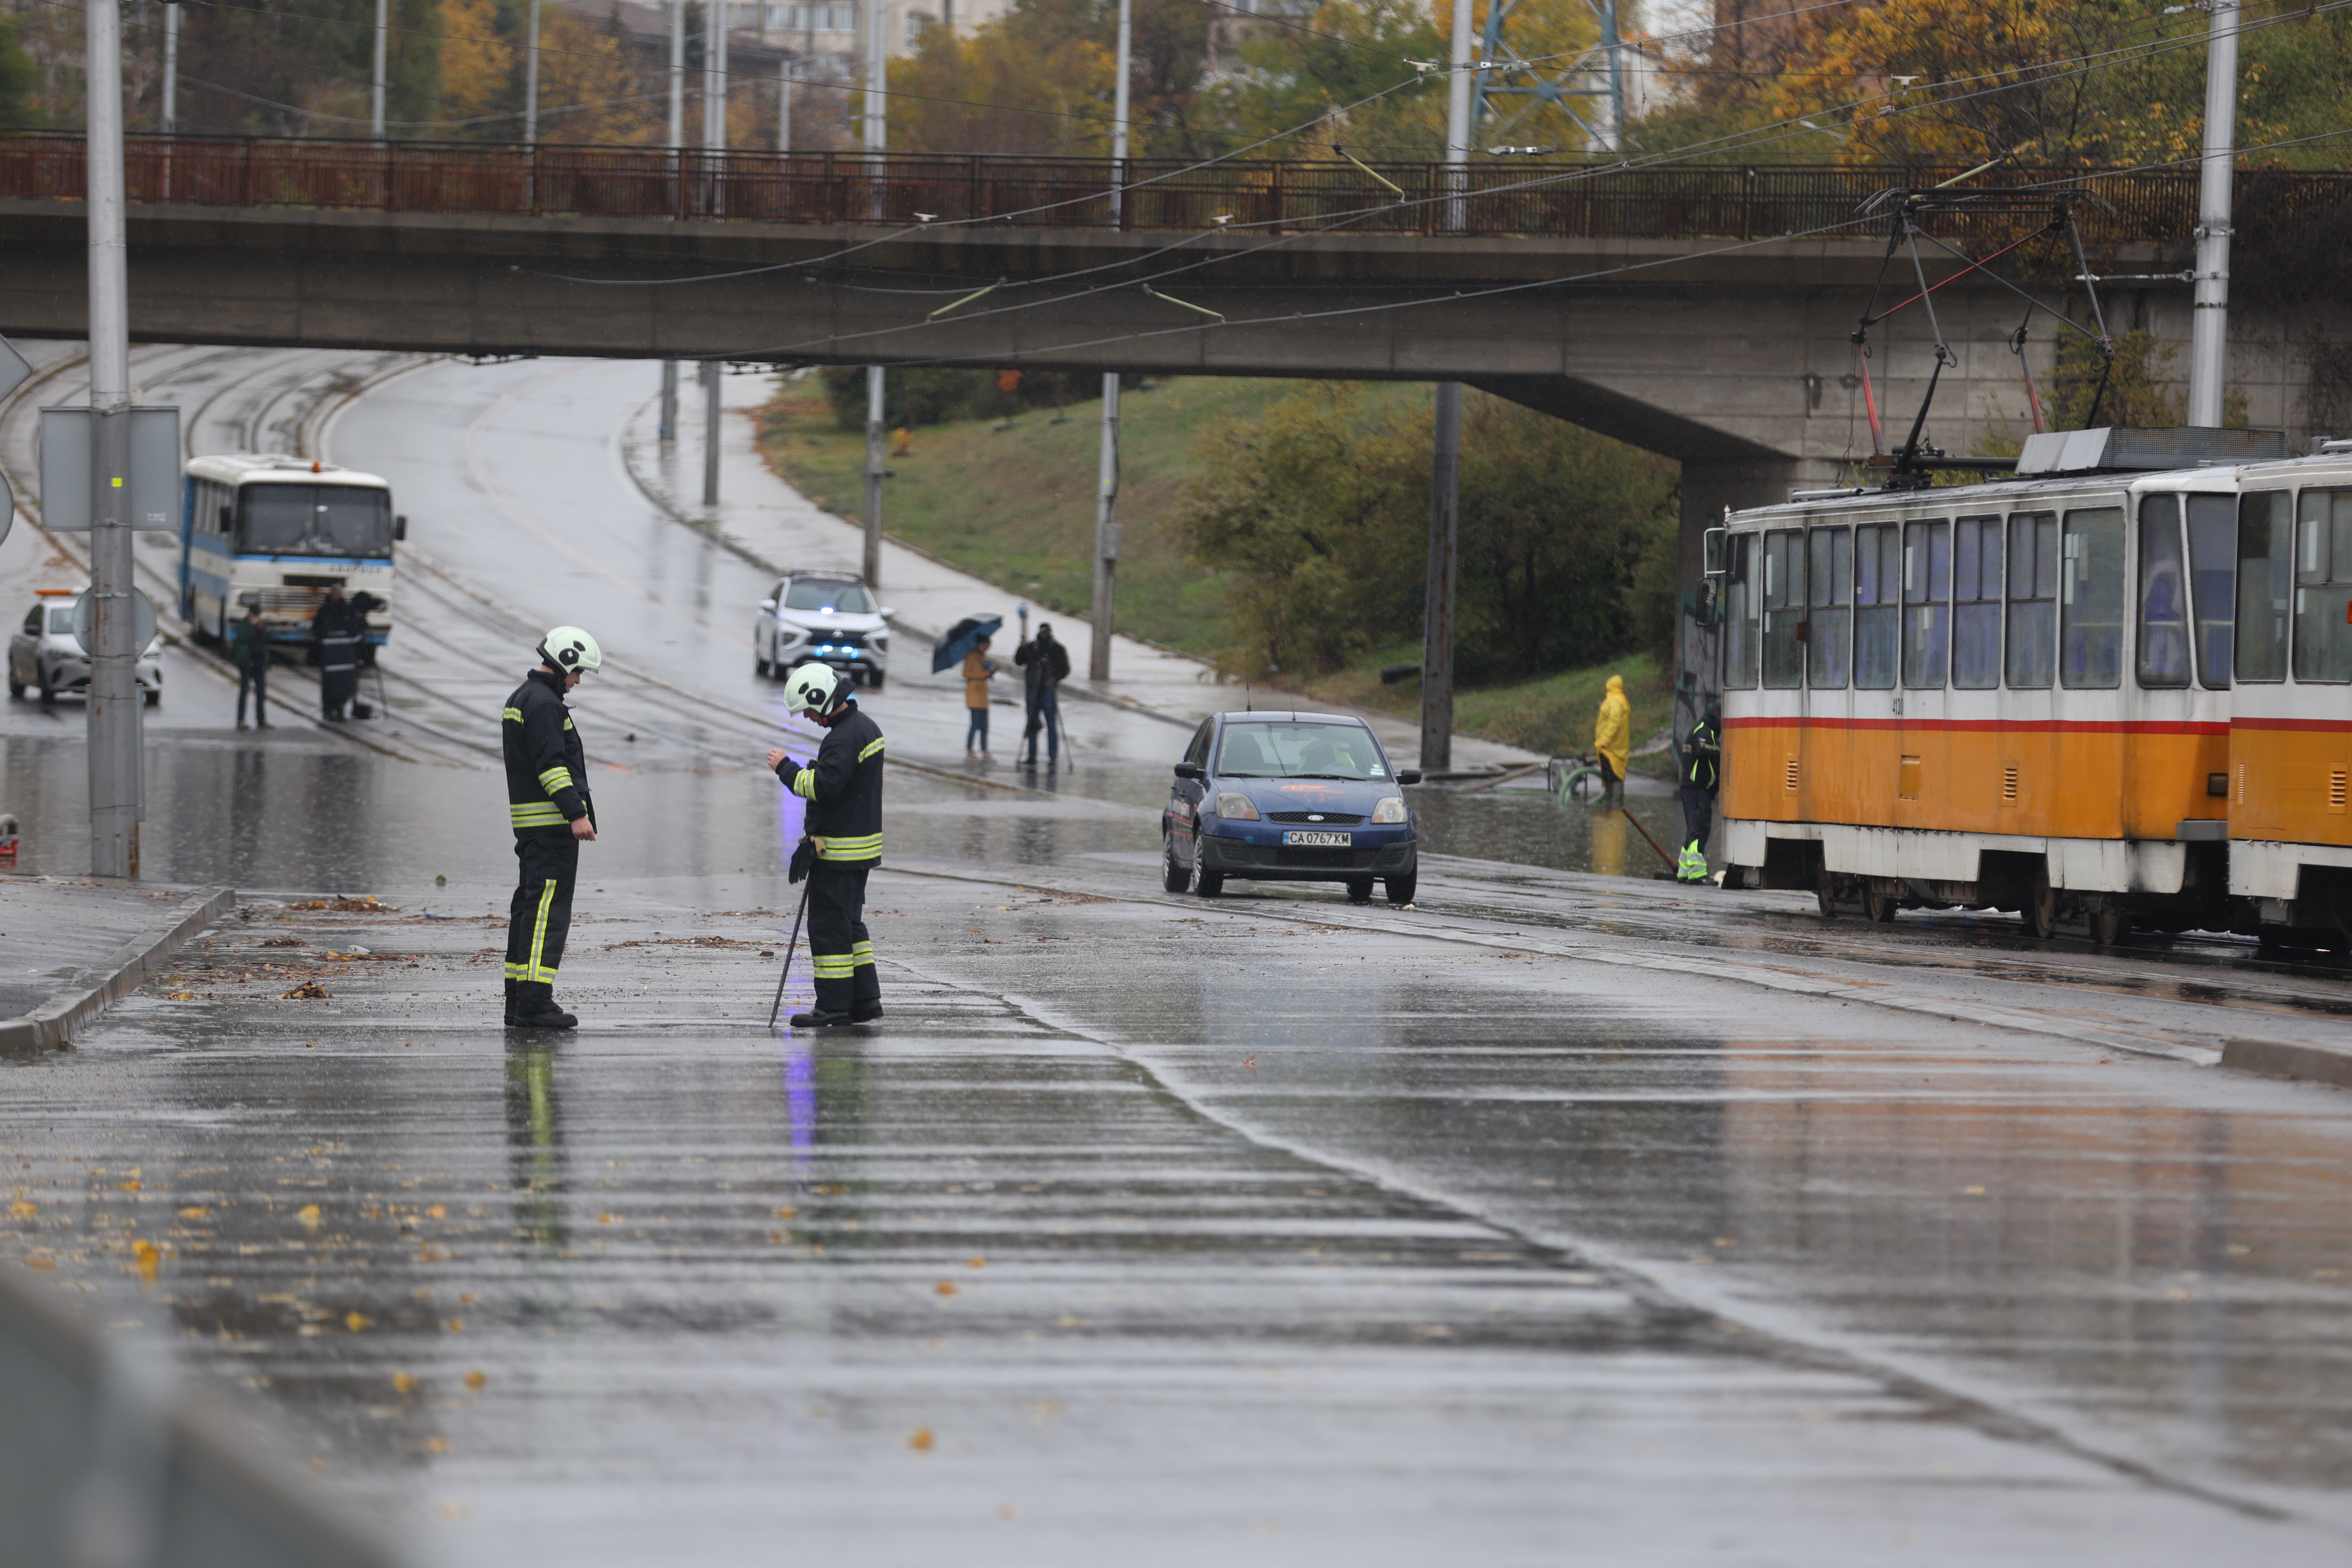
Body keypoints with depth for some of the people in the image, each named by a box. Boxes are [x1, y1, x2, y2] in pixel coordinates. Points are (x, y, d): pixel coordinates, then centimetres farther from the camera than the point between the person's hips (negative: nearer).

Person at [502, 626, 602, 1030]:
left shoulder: (521, 699, 20)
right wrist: (576, 814, -23)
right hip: (552, 822, -11)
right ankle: (534, 1002, -15)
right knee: (549, 910, -11)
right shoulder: (544, 704, -13)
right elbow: (552, 765, -20)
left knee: (529, 909, 13)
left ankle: (518, 1000, 16)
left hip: (529, 823, 11)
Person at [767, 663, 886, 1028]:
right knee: (850, 922, 17)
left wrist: (786, 767, -15)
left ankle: (834, 1005, -2)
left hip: (838, 852, -10)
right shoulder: (866, 725, 13)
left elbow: (822, 787, -28)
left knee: (828, 925, -4)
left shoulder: (843, 738, -21)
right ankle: (865, 1000, 18)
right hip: (864, 843, 10)